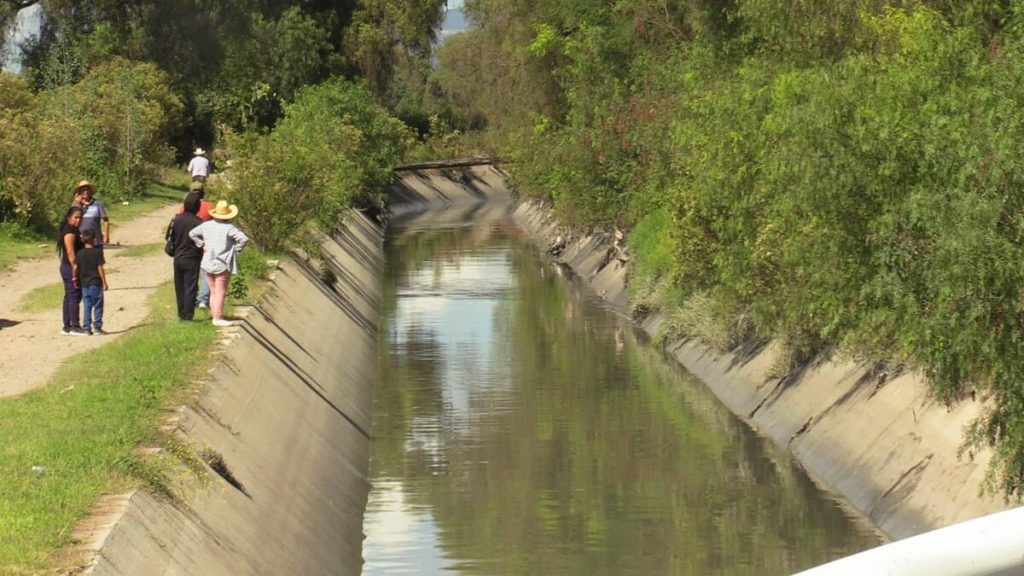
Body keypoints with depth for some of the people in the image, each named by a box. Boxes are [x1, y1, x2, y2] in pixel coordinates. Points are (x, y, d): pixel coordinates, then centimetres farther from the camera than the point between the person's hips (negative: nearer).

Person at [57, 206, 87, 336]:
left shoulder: (74, 230, 15)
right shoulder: (69, 232, -17)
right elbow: (70, 252, -22)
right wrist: (75, 271, -23)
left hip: (67, 268, 10)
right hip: (71, 268, -10)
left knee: (69, 297, 12)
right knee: (75, 297, -6)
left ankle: (67, 327, 16)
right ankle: (74, 327, -4)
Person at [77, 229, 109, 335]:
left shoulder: (80, 253, 2)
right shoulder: (97, 252, -8)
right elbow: (100, 268, -9)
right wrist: (104, 282, -4)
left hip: (84, 283, 4)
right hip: (96, 283, -3)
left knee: (87, 306, 8)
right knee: (97, 306, 3)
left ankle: (87, 328, 6)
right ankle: (97, 327, 2)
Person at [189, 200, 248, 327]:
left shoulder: (206, 225, 2)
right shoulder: (229, 228, -15)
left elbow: (192, 233, 10)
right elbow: (244, 239, -24)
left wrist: (202, 245, 9)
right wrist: (236, 249, -9)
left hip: (208, 263, 6)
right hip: (223, 264, -6)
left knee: (213, 292, 14)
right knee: (220, 293, -2)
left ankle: (215, 316, 18)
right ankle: (218, 318, -3)